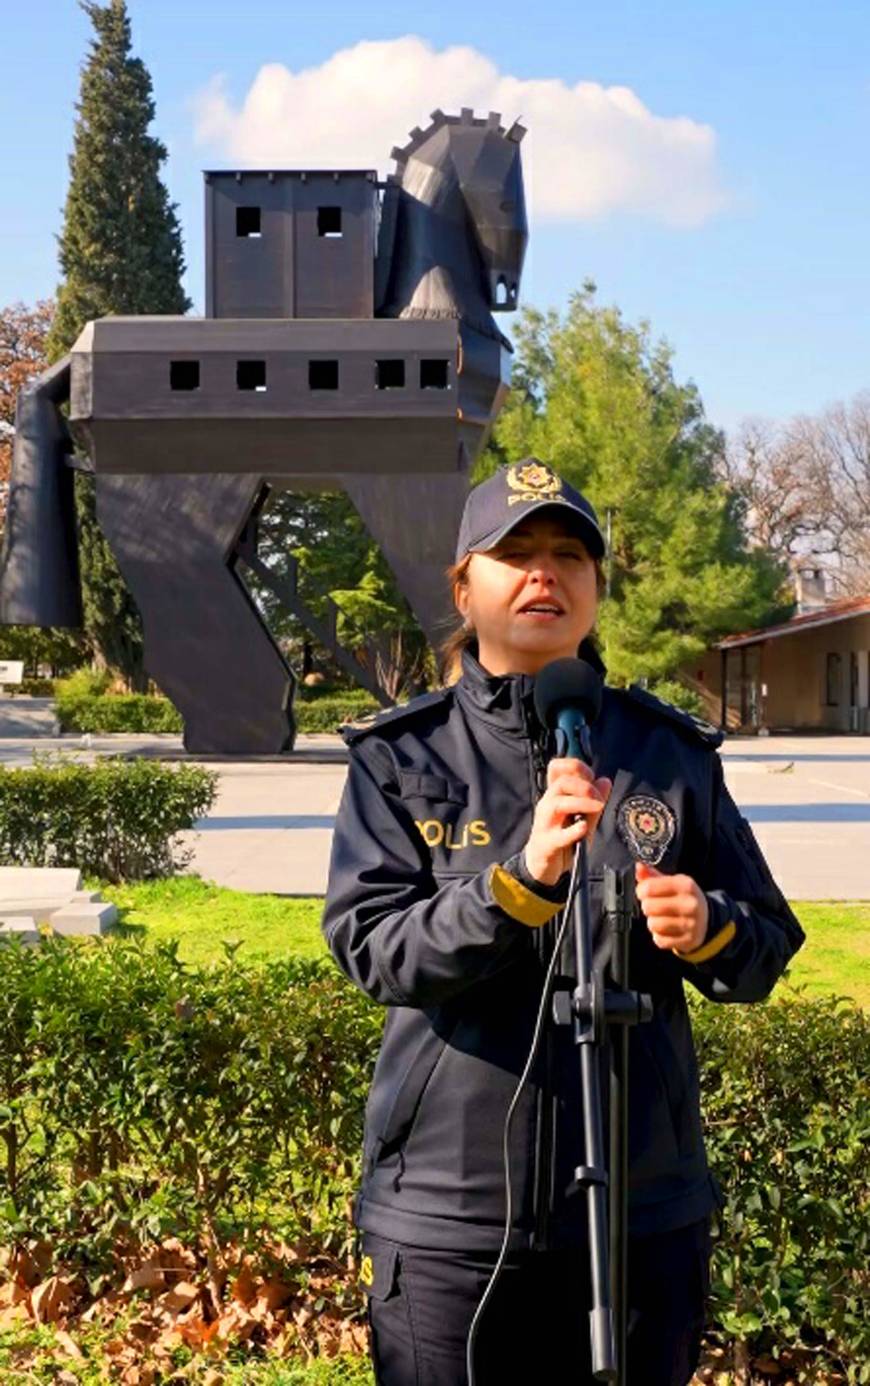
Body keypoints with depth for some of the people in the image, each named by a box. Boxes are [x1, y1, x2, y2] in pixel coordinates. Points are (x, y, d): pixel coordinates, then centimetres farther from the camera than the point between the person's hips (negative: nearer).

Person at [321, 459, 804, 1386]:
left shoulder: (669, 751, 4)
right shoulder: (401, 756, -1)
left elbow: (769, 947, 8)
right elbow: (369, 947, -12)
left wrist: (707, 927, -14)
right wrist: (518, 882, -27)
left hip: (644, 1212, 2)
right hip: (447, 1215, -2)